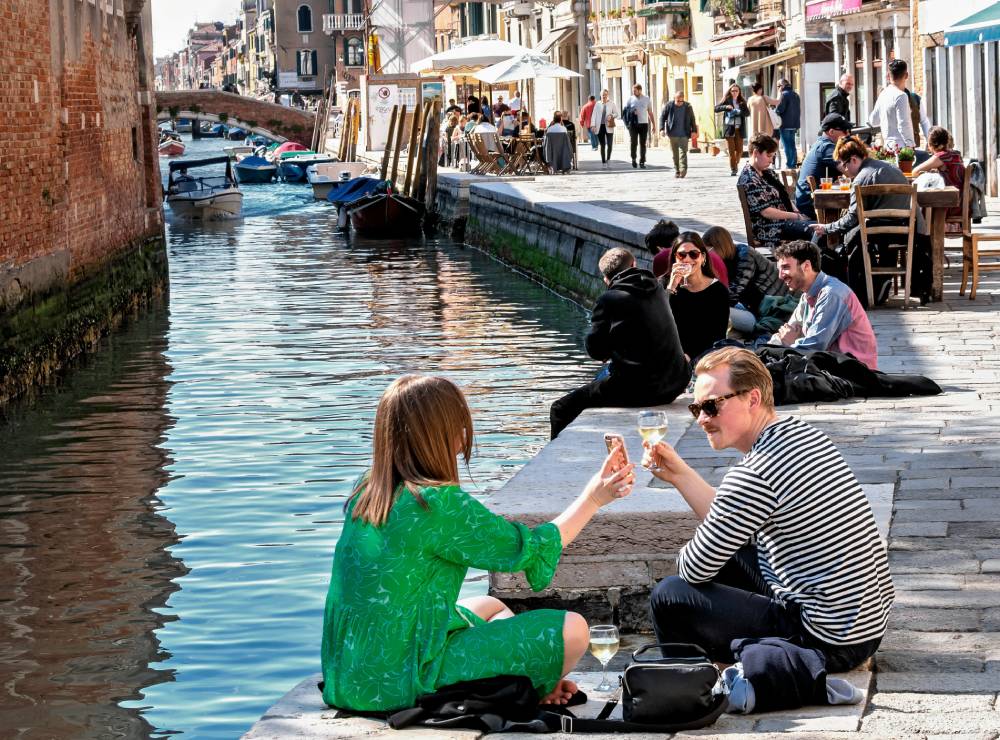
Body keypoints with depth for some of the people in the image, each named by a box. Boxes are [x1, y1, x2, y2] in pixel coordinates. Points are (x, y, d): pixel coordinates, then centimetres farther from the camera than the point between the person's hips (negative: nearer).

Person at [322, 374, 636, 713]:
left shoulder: (364, 494, 4)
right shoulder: (439, 504, -20)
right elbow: (531, 551, -6)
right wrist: (594, 497, 4)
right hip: (404, 682, -9)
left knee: (491, 607, 32)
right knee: (570, 629, -5)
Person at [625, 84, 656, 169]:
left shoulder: (647, 99, 7)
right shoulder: (630, 99, 4)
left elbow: (650, 113, 12)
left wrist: (653, 124, 9)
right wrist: (631, 112, -14)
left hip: (644, 124, 1)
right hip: (633, 124, -1)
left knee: (643, 144, 2)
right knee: (633, 142, -7)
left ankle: (642, 162, 8)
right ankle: (633, 159, 9)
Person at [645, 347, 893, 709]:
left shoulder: (753, 476, -22)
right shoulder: (804, 436, 7)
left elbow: (696, 569, -11)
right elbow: (729, 527, 20)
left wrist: (685, 552, 12)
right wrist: (679, 473, 12)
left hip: (828, 640, -9)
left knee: (668, 597, -4)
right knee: (726, 552, 25)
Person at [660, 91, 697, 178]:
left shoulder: (688, 107, 3)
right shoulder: (669, 106, 1)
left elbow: (692, 119, 11)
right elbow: (662, 117, 5)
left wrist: (694, 130, 7)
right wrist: (662, 129, -6)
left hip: (684, 135, -1)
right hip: (673, 134, 1)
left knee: (683, 152, -12)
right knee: (674, 154, 6)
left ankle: (683, 170, -18)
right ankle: (677, 171, 12)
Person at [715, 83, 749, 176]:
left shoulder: (742, 102, 11)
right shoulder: (727, 101, 5)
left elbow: (747, 112, 2)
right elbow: (716, 109, -2)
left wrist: (739, 112, -15)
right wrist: (726, 107, -17)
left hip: (739, 129, 2)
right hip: (729, 128, -2)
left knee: (739, 150, 0)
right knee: (732, 150, -4)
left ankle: (736, 164, 25)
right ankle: (732, 169, 2)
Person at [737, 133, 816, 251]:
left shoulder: (768, 172, 16)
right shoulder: (750, 180, -15)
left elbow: (784, 196, 21)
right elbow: (765, 211, -20)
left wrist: (798, 213, 3)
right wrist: (795, 216, -15)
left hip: (786, 219, 10)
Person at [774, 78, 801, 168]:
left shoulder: (784, 94, -13)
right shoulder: (795, 94, 13)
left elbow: (780, 109, -19)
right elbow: (799, 109, 18)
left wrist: (774, 111, 1)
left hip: (785, 124, -8)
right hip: (794, 124, 8)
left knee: (786, 145, -5)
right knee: (792, 145, 15)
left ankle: (789, 165, -6)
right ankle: (794, 164, 16)